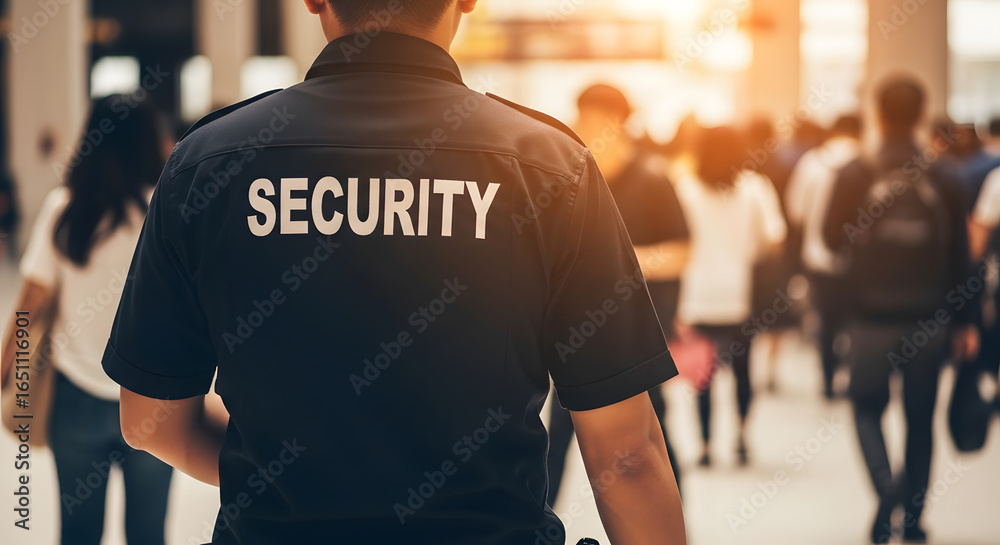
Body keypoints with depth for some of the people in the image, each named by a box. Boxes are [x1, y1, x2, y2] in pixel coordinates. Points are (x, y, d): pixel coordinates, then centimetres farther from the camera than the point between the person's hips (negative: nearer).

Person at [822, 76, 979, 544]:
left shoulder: (855, 176, -9)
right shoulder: (943, 181, -4)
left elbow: (832, 238, -2)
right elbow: (960, 257, 1)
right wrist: (965, 321, 9)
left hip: (872, 318, -1)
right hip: (929, 321, 2)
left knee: (867, 408, 13)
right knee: (920, 419, 14)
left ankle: (886, 485, -12)